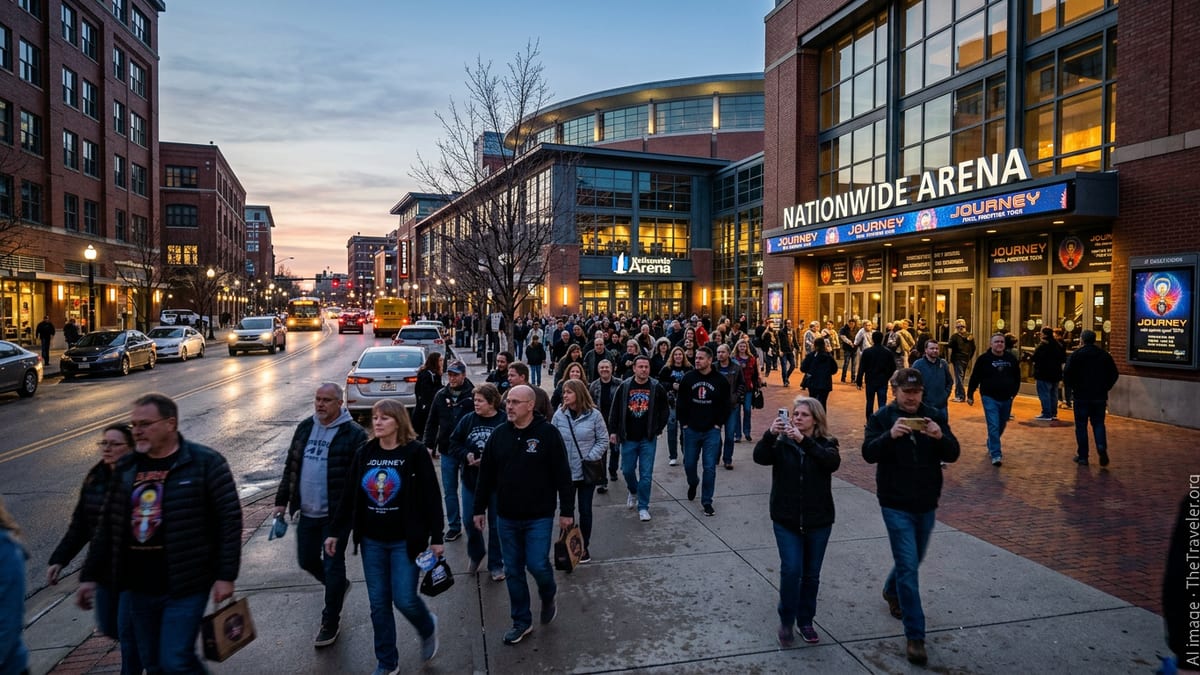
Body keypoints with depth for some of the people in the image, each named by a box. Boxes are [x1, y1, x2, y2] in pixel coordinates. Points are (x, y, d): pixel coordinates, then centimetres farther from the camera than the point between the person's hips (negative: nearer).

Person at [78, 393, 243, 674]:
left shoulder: (205, 463, -11)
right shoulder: (125, 468, 7)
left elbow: (229, 520, -12)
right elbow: (108, 527, 15)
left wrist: (225, 576, -15)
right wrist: (89, 576, 13)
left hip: (184, 587, -6)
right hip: (136, 588, 6)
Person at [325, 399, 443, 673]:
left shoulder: (415, 452, -10)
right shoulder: (364, 453, 3)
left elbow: (432, 497, -9)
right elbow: (349, 496, 9)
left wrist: (436, 538, -11)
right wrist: (335, 533, 8)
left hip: (405, 542, -4)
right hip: (372, 542, 4)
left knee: (404, 600, -5)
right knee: (379, 604, 9)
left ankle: (428, 627, 29)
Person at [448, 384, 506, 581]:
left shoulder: (504, 422, -14)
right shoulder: (467, 420, -1)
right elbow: (453, 444, 3)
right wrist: (466, 456, -14)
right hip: (471, 481, 4)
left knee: (496, 524, 8)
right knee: (470, 521, 12)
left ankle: (496, 564, 25)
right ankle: (476, 554, 40)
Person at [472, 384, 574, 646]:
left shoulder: (547, 433, -10)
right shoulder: (499, 434, 1)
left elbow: (562, 474, -8)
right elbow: (486, 475, 8)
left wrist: (567, 510, -8)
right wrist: (479, 508, 10)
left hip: (539, 516, -4)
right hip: (506, 517, 4)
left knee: (537, 565, -6)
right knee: (513, 571, 11)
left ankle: (548, 598, 28)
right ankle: (521, 621, 27)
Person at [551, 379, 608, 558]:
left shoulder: (594, 414, -9)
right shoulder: (559, 415, -3)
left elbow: (603, 440, -3)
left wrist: (590, 458, -12)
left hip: (587, 472, -1)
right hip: (565, 472, 1)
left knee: (585, 510, 10)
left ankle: (585, 547, 26)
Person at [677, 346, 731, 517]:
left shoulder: (721, 380, -4)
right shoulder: (688, 378, -2)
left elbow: (725, 405, 3)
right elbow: (680, 402, 3)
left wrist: (718, 424, -3)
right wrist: (684, 423, -1)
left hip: (712, 431, -1)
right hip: (691, 430, 2)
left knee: (710, 467, -1)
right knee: (689, 464, 11)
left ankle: (707, 501, 12)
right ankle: (693, 483, 44)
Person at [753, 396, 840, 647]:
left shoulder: (826, 444, -2)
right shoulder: (782, 443, -2)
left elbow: (833, 462, -24)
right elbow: (760, 457, -19)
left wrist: (804, 441, -35)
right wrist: (770, 434, -36)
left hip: (818, 521, 1)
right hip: (786, 520, -1)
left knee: (811, 574, 11)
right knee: (791, 570, -9)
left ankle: (805, 621, 31)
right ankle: (786, 622, 12)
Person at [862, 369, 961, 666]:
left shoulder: (934, 417, 1)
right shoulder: (881, 417, -7)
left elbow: (953, 454, -3)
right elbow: (868, 453, -17)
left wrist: (940, 436, -24)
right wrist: (890, 435, -35)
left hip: (926, 504, 4)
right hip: (896, 505, -4)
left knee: (912, 561, 22)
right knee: (908, 567, -7)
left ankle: (891, 592, 51)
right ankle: (915, 636, 0)